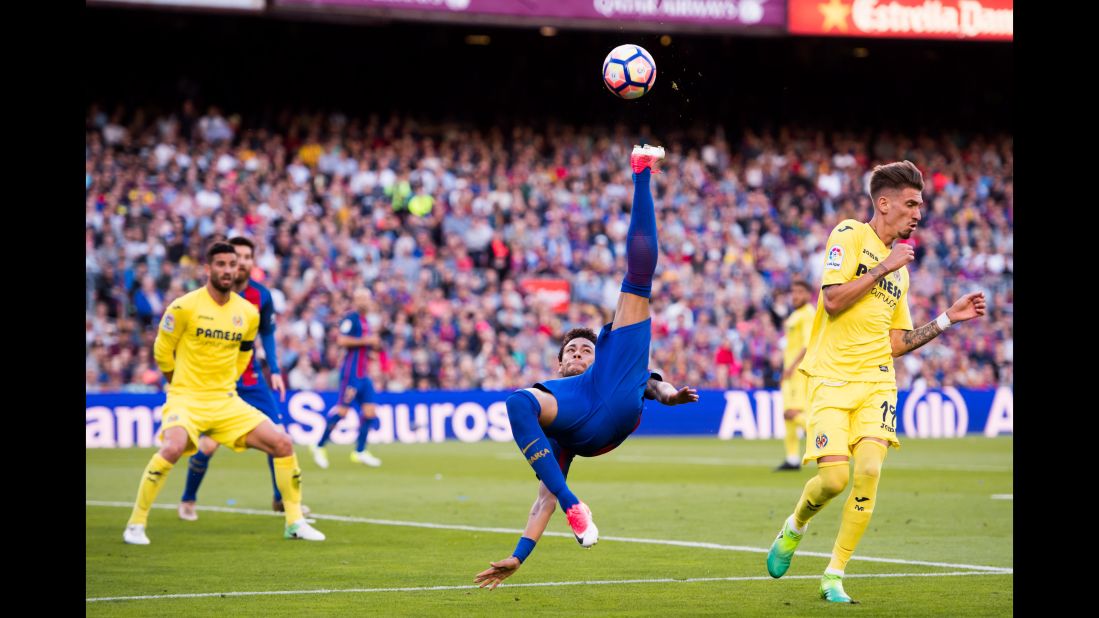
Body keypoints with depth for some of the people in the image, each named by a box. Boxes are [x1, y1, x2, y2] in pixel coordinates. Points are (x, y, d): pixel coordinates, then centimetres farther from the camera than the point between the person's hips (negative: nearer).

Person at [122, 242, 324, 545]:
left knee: (283, 444, -5)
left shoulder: (248, 313, 4)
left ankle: (295, 523, 9)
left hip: (227, 401, 5)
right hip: (186, 398, -5)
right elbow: (162, 351, 0)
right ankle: (136, 524, -18)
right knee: (172, 448, -33)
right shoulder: (185, 307, -11)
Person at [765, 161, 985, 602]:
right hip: (831, 378, -5)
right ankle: (794, 528, 19)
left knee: (869, 470, -15)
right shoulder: (849, 235, -1)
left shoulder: (900, 264, 18)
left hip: (876, 381, 5)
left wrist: (949, 318, 15)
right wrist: (883, 268, -12)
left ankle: (834, 576, -3)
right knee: (834, 477, -16)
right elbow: (833, 301, -15)